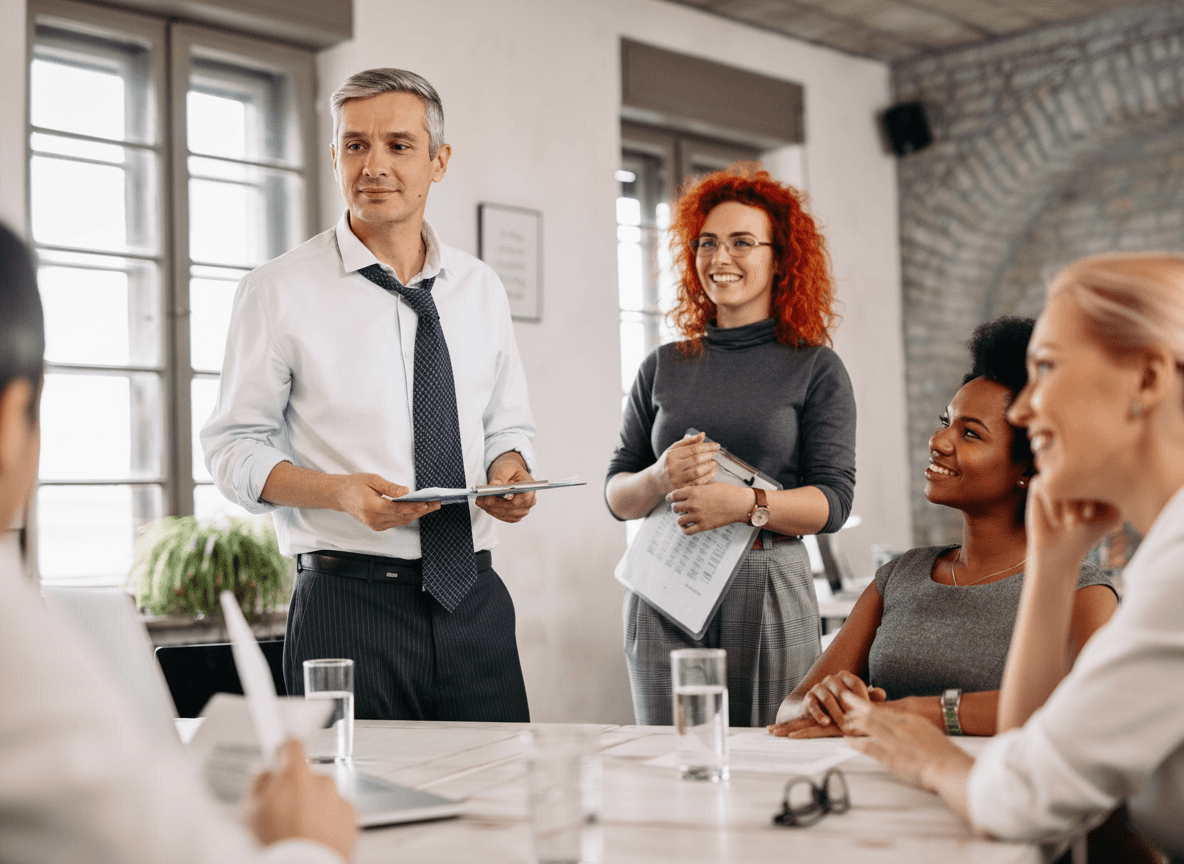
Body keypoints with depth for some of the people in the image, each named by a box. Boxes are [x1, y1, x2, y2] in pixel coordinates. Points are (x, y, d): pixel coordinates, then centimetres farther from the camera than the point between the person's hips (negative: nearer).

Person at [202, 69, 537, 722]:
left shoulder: (481, 289, 11)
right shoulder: (280, 291, -2)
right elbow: (233, 447, -2)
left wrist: (510, 471, -3)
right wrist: (339, 491, -19)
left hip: (475, 599, 4)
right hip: (349, 602, -4)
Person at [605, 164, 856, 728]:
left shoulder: (816, 370, 4)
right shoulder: (664, 368, 12)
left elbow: (834, 500, -4)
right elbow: (616, 494, 11)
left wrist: (744, 503, -19)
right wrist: (660, 480, -10)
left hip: (769, 592, -2)